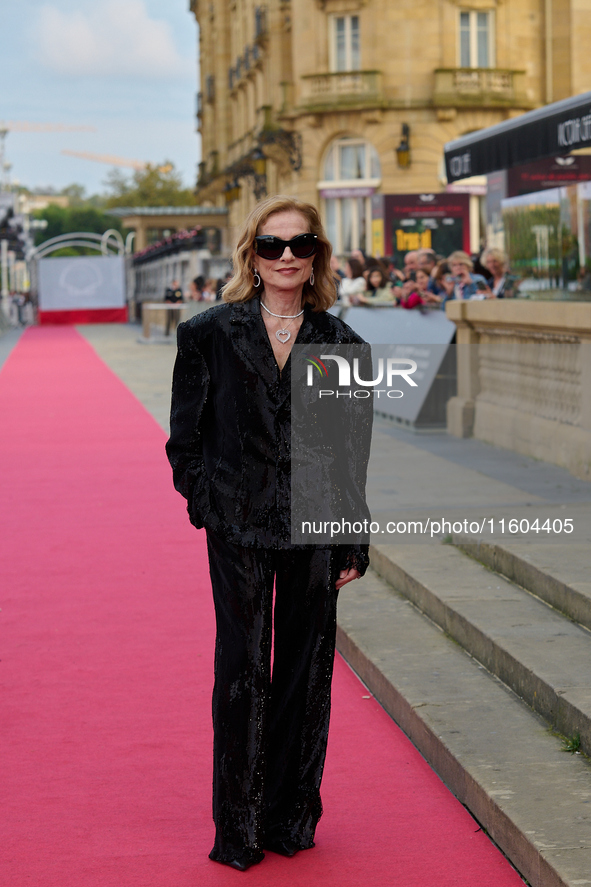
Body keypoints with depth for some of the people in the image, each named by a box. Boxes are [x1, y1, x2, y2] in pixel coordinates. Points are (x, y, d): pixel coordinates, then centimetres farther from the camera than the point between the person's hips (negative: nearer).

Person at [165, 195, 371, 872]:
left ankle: (292, 816, 24)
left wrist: (352, 544, 2)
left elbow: (353, 450, 5)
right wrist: (208, 503, -5)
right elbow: (187, 435, 4)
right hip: (239, 528, -1)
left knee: (305, 671, 9)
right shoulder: (212, 334, 0)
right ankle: (239, 829, 16)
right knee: (241, 672, 4)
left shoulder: (339, 345, 3)